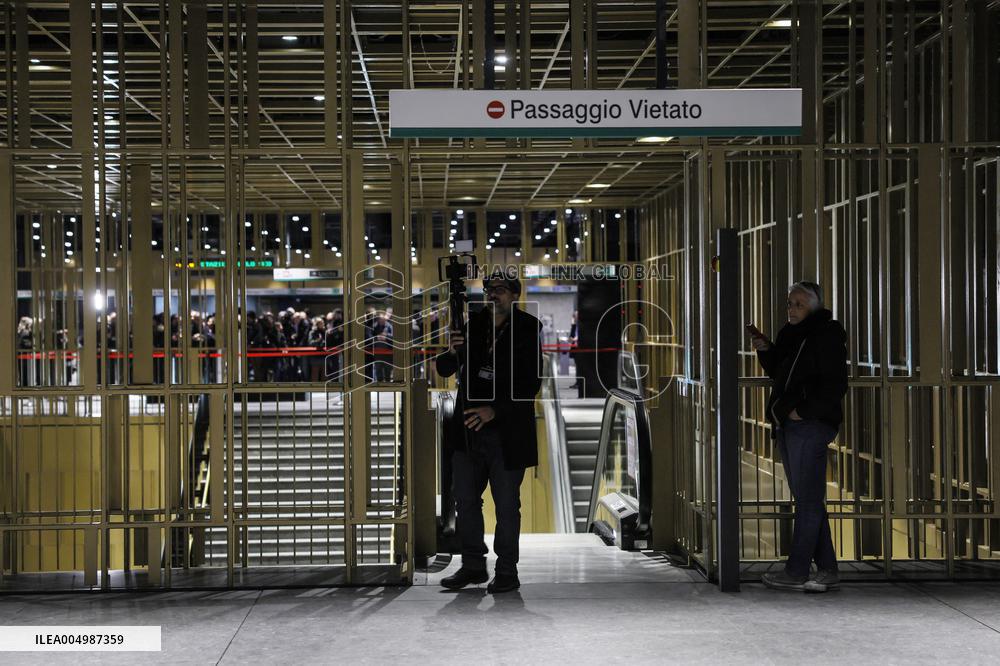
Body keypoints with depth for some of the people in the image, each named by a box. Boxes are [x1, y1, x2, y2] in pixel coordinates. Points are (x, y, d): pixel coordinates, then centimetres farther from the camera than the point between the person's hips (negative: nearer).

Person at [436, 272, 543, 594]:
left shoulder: (527, 330, -4)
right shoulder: (472, 325, 7)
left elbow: (531, 383, -10)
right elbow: (443, 370, 9)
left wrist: (494, 410, -20)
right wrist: (451, 353, -14)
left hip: (506, 432, -4)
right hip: (467, 430, 5)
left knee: (506, 505, 3)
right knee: (465, 500, 10)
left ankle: (506, 573, 12)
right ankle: (473, 566, 22)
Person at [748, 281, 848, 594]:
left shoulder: (826, 336, -7)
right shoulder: (791, 336, 19)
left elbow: (834, 386, -14)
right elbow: (779, 374, 26)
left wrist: (803, 410, -18)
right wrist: (765, 350, 11)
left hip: (810, 425, -9)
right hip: (789, 426, 9)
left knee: (808, 500, -4)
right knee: (808, 500, 9)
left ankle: (796, 572, 0)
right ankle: (827, 570, 13)